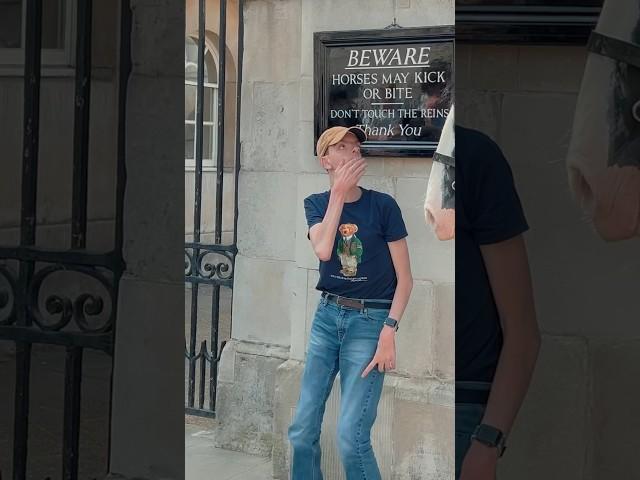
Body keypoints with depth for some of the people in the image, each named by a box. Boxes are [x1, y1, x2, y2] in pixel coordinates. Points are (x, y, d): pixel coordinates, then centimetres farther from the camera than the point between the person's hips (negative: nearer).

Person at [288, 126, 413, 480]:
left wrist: (388, 332, -14)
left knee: (351, 437, -11)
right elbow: (323, 250, -18)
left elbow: (404, 278, -4)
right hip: (328, 316, 4)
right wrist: (339, 192, -19)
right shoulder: (316, 203, 4)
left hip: (369, 320, -4)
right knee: (302, 431, 6)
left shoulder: (383, 205, -6)